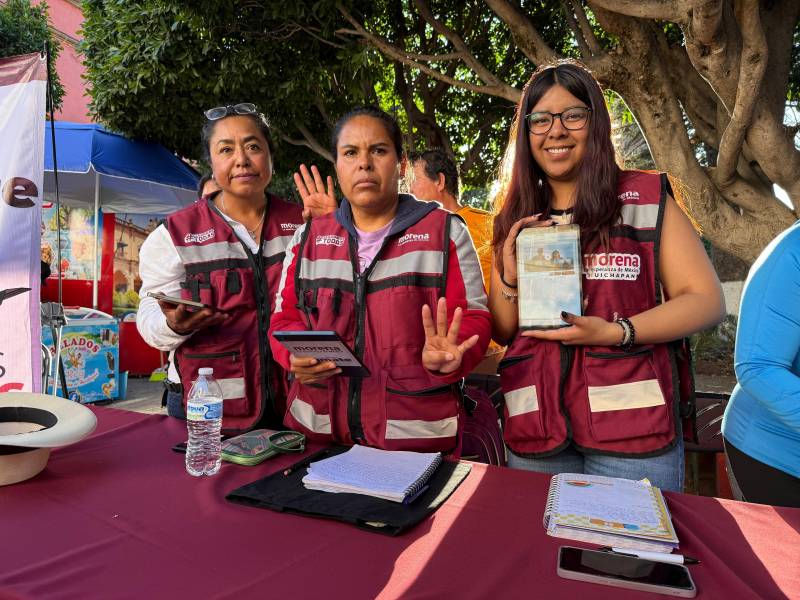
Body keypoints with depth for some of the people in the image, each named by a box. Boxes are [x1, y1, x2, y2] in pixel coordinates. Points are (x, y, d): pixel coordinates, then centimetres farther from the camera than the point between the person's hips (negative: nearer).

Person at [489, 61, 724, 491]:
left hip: (632, 426, -2)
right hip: (535, 428, 3)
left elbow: (707, 301, -3)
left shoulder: (646, 198, 1)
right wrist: (510, 279, -8)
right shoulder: (515, 220, 9)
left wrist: (616, 332, -17)